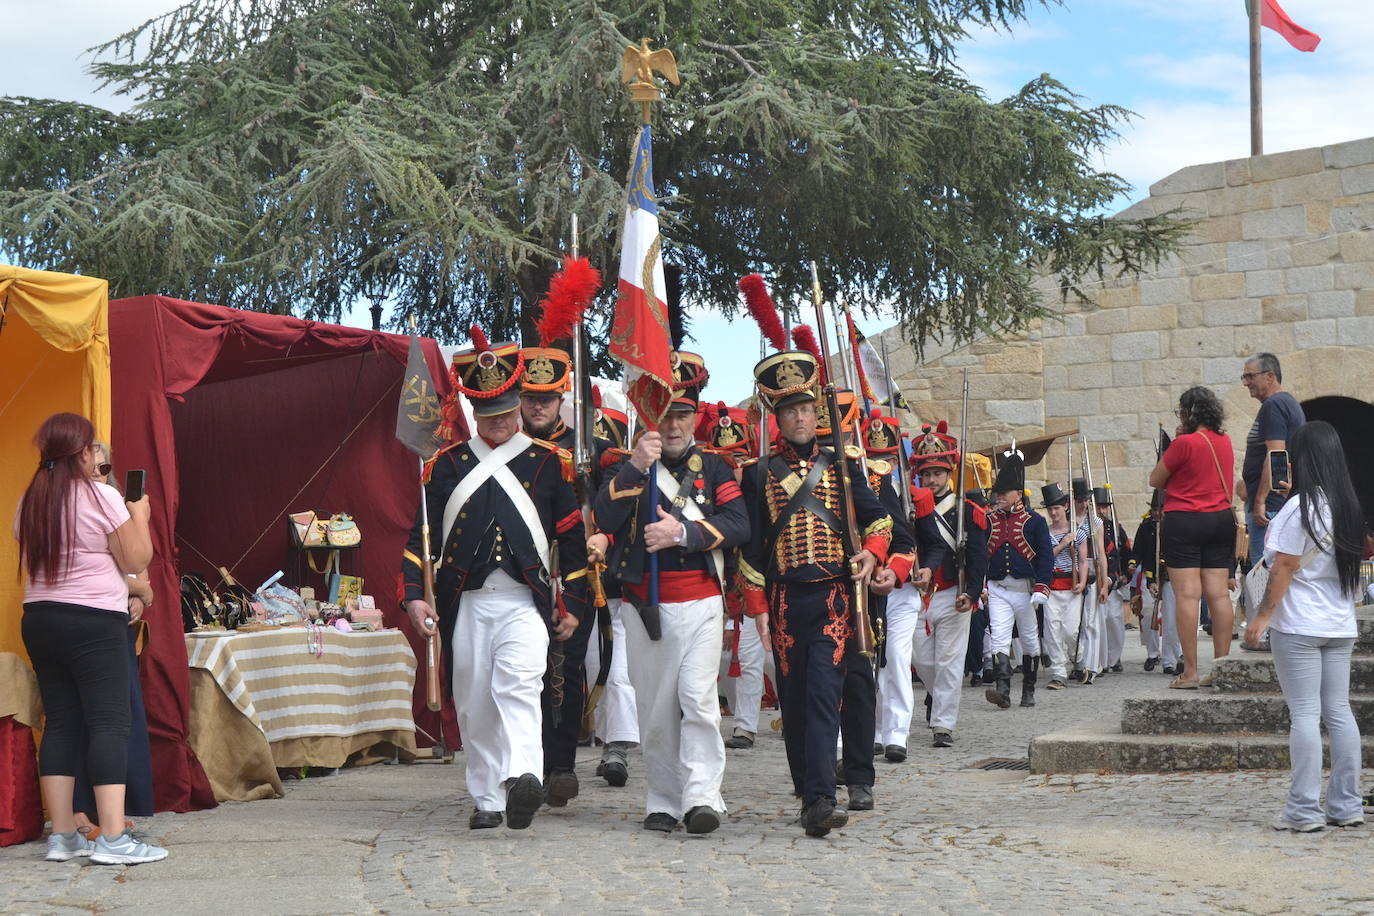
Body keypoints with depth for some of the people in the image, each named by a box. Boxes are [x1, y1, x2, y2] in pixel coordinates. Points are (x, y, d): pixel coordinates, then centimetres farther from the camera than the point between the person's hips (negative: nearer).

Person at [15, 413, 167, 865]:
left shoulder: (29, 502, 10)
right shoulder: (102, 497, -10)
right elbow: (136, 560, -7)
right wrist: (140, 515, 6)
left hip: (39, 620, 7)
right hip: (94, 622, -7)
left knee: (62, 723, 10)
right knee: (110, 723, -7)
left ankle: (62, 836, 10)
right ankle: (112, 839, -13)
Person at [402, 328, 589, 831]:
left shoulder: (549, 463, 6)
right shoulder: (447, 464, 9)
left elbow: (573, 538, 9)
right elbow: (420, 534, 9)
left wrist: (573, 605, 5)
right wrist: (414, 595, -2)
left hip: (526, 603, -2)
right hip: (466, 605, 2)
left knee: (518, 685, -23)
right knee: (474, 705, 6)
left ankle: (522, 779, -38)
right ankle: (488, 799, 16)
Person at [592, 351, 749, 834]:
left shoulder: (713, 467, 9)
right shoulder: (629, 468, 9)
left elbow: (738, 524, -4)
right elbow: (605, 519, -8)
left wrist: (682, 532, -16)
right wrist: (635, 466, -18)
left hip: (700, 602, -1)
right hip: (645, 607, 1)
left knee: (697, 696, -14)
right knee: (655, 708, 5)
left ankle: (702, 797, -15)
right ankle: (663, 801, 13)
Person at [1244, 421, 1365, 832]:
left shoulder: (1301, 507, -14)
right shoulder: (1348, 505, 8)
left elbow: (1283, 568, -14)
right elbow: (1355, 558, 16)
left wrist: (1262, 617, -9)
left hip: (1299, 626, -7)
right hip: (1340, 626, 7)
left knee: (1304, 714, -5)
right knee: (1339, 712, 9)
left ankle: (1304, 810, -5)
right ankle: (1346, 805, 12)